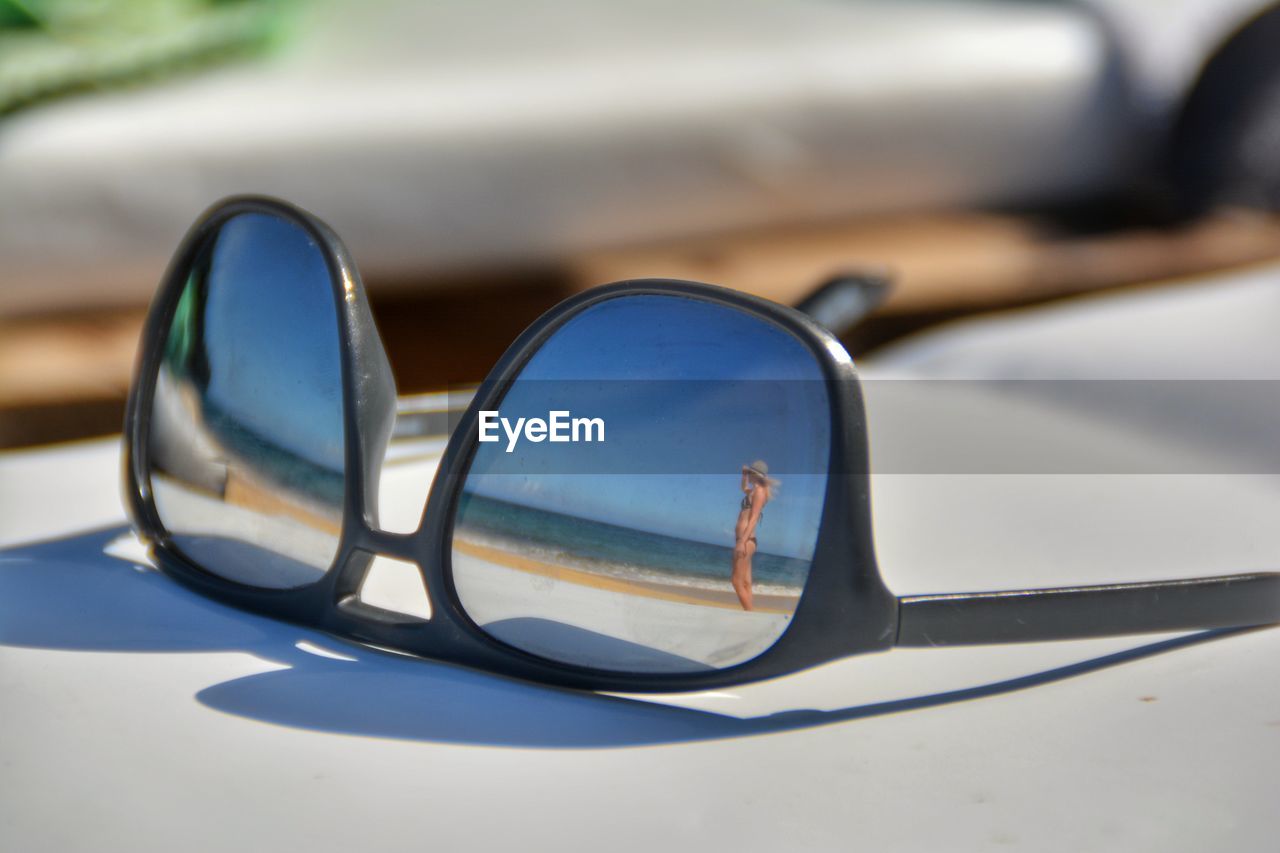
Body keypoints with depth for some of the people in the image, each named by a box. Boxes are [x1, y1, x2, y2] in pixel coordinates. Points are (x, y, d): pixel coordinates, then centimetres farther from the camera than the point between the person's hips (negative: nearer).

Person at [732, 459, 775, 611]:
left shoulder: (759, 491, -8)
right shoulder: (754, 491, 19)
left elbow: (753, 519, -17)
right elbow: (744, 489, 45)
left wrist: (742, 541, -25)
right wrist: (744, 475, 26)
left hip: (746, 540, -10)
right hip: (744, 540, 10)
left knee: (737, 582, -12)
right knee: (745, 583, 7)